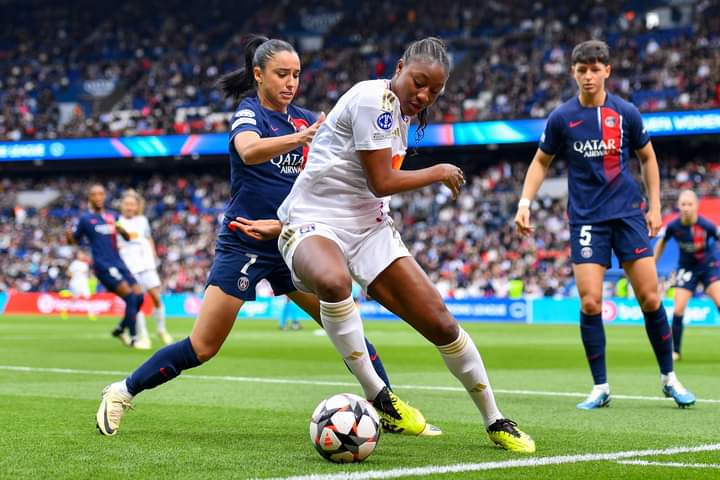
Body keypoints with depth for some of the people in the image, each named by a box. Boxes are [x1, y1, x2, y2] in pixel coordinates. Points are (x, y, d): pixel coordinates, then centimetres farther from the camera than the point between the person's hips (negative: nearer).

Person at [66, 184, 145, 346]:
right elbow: (74, 240, 5)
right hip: (103, 266, -6)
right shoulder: (85, 219, 1)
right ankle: (133, 338, -10)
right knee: (130, 296, -18)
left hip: (118, 263, 6)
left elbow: (127, 237, 18)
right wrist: (68, 236, -19)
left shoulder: (112, 217, 15)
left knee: (138, 296, -3)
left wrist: (122, 231, -5)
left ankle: (120, 330, 19)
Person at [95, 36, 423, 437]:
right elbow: (249, 150, -34)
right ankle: (122, 392, 8)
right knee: (202, 348, -7)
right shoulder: (249, 113, -10)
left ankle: (392, 410, 10)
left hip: (293, 243, 6)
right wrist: (301, 137, -50)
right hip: (245, 243, -6)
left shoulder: (303, 118, 8)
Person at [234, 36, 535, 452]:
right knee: (334, 281, -44)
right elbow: (382, 182, -18)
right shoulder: (374, 99, -15)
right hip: (313, 224, -8)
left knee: (441, 323, -1)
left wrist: (282, 225, 11)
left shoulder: (400, 113, 13)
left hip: (370, 229, 8)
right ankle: (376, 395, -30)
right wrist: (440, 173, -1)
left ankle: (496, 422, 15)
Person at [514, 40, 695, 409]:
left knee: (650, 298, -2)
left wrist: (655, 206, 7)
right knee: (590, 303, -9)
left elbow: (647, 157, 13)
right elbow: (541, 162, 11)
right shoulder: (561, 118, -1)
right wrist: (524, 204, -1)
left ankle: (669, 378, 15)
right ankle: (600, 387, 4)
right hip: (586, 219, 0)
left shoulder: (626, 113, 0)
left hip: (628, 213, 0)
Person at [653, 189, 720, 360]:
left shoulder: (706, 225, -23)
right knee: (678, 309, -7)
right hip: (686, 269, 2)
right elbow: (661, 243, 5)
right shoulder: (673, 226, -16)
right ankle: (674, 351, 6)